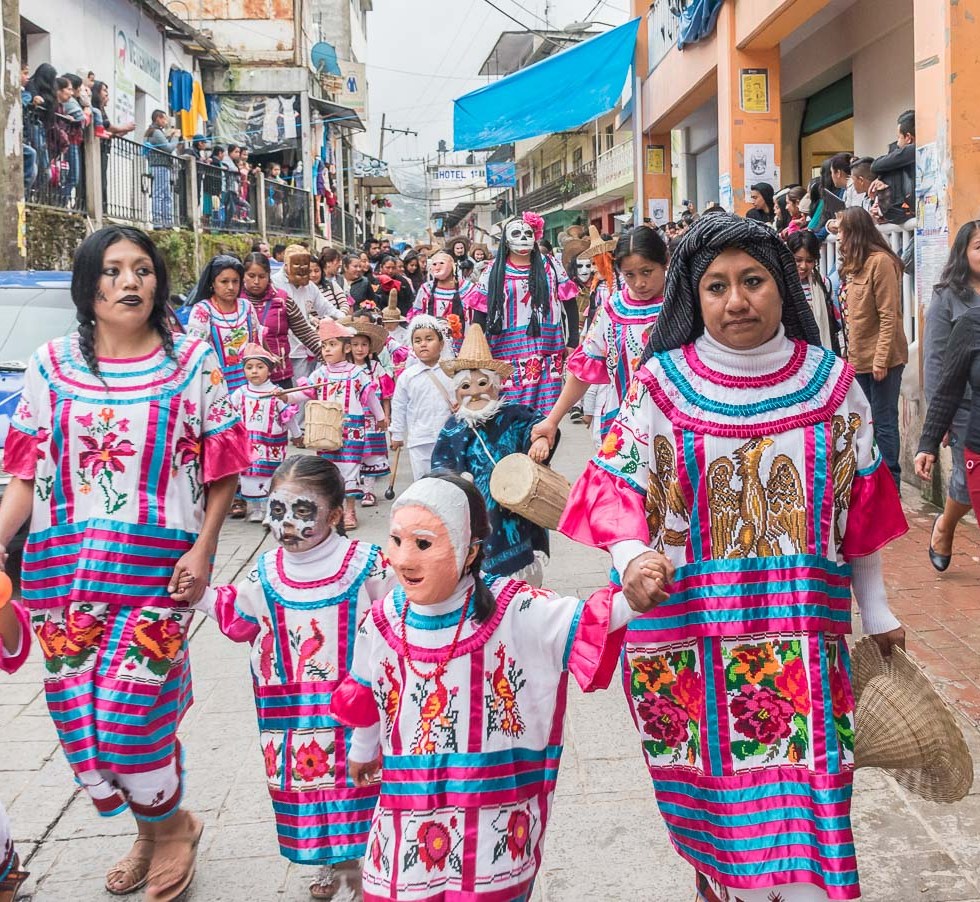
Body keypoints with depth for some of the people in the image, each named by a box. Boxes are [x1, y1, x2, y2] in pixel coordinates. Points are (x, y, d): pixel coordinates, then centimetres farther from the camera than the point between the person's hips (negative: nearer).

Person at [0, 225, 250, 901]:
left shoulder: (193, 362, 2)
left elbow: (223, 468, 2)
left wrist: (204, 551, -6)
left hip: (158, 562, -3)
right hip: (64, 564, 3)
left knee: (127, 705, -8)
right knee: (77, 709, 6)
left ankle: (169, 826, 23)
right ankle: (153, 830, 32)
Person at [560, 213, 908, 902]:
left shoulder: (832, 382, 5)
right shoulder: (661, 384, -2)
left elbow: (859, 503, 11)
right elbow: (617, 485, -3)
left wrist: (876, 611, 14)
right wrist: (631, 558, -24)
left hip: (803, 632, 1)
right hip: (690, 628, -1)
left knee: (802, 801, -1)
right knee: (714, 794, 9)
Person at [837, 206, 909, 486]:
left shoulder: (880, 262, -13)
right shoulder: (853, 262, 12)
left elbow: (889, 316, -17)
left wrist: (881, 359, -19)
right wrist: (850, 352, 8)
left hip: (881, 359, -8)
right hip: (859, 358, 8)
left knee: (884, 422, -2)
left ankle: (889, 483, 6)